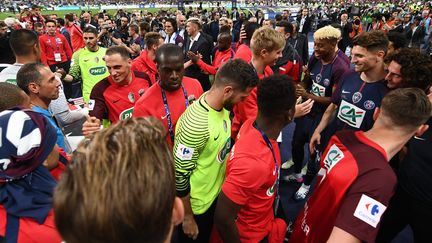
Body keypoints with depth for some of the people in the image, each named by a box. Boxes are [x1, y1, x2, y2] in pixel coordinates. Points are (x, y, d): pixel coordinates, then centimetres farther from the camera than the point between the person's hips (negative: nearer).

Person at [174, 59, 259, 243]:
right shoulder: (196, 124, -35)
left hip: (216, 193, 7)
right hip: (197, 204, -6)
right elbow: (180, 175, -27)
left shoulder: (222, 105, -10)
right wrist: (188, 217, -14)